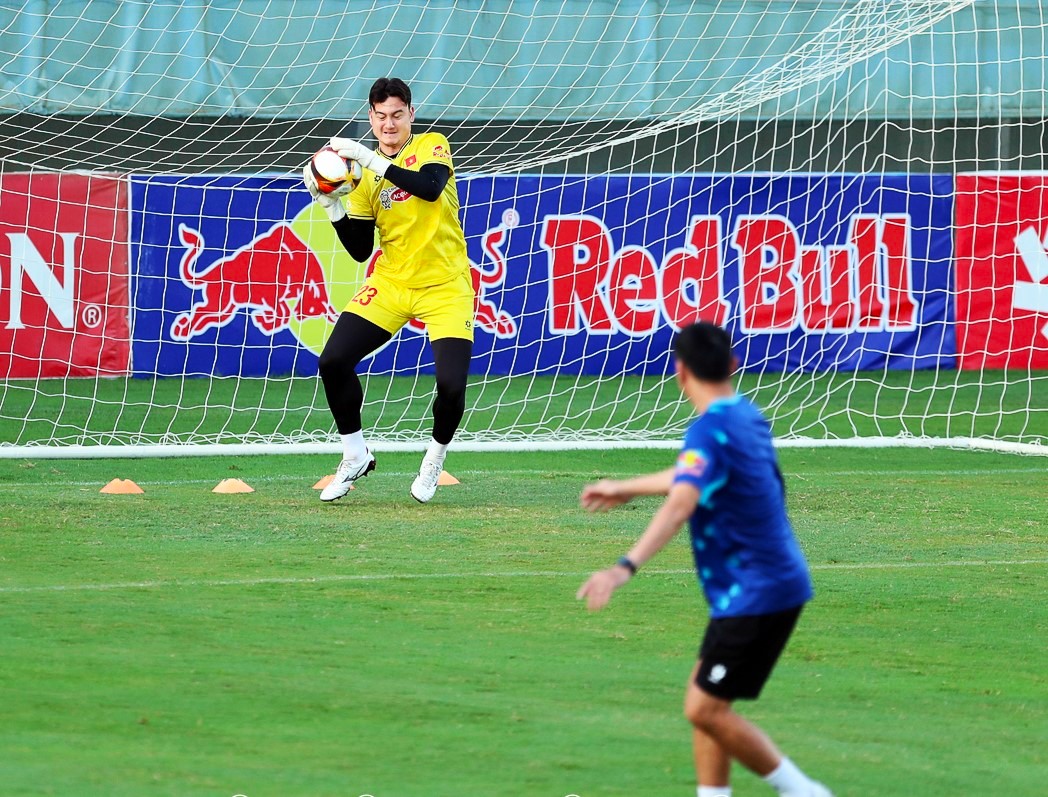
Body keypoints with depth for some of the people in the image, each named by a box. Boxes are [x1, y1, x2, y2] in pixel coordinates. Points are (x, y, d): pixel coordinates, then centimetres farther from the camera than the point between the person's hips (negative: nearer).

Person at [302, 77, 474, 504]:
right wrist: (331, 204, -8)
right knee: (333, 361, -11)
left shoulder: (432, 146, -3)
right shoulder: (365, 177, 6)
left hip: (445, 287, -4)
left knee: (451, 385, -18)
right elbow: (360, 250, 4)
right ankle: (355, 456, 9)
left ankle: (435, 456, 14)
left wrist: (371, 160, -29)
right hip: (390, 285, 4)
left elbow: (430, 187, -26)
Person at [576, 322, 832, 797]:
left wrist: (626, 568, -46)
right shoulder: (746, 416, 10)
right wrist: (626, 488, 43)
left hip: (755, 593, -9)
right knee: (704, 700, 12)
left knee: (705, 709, -5)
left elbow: (680, 505, -36)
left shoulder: (710, 430, -19)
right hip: (768, 585, 9)